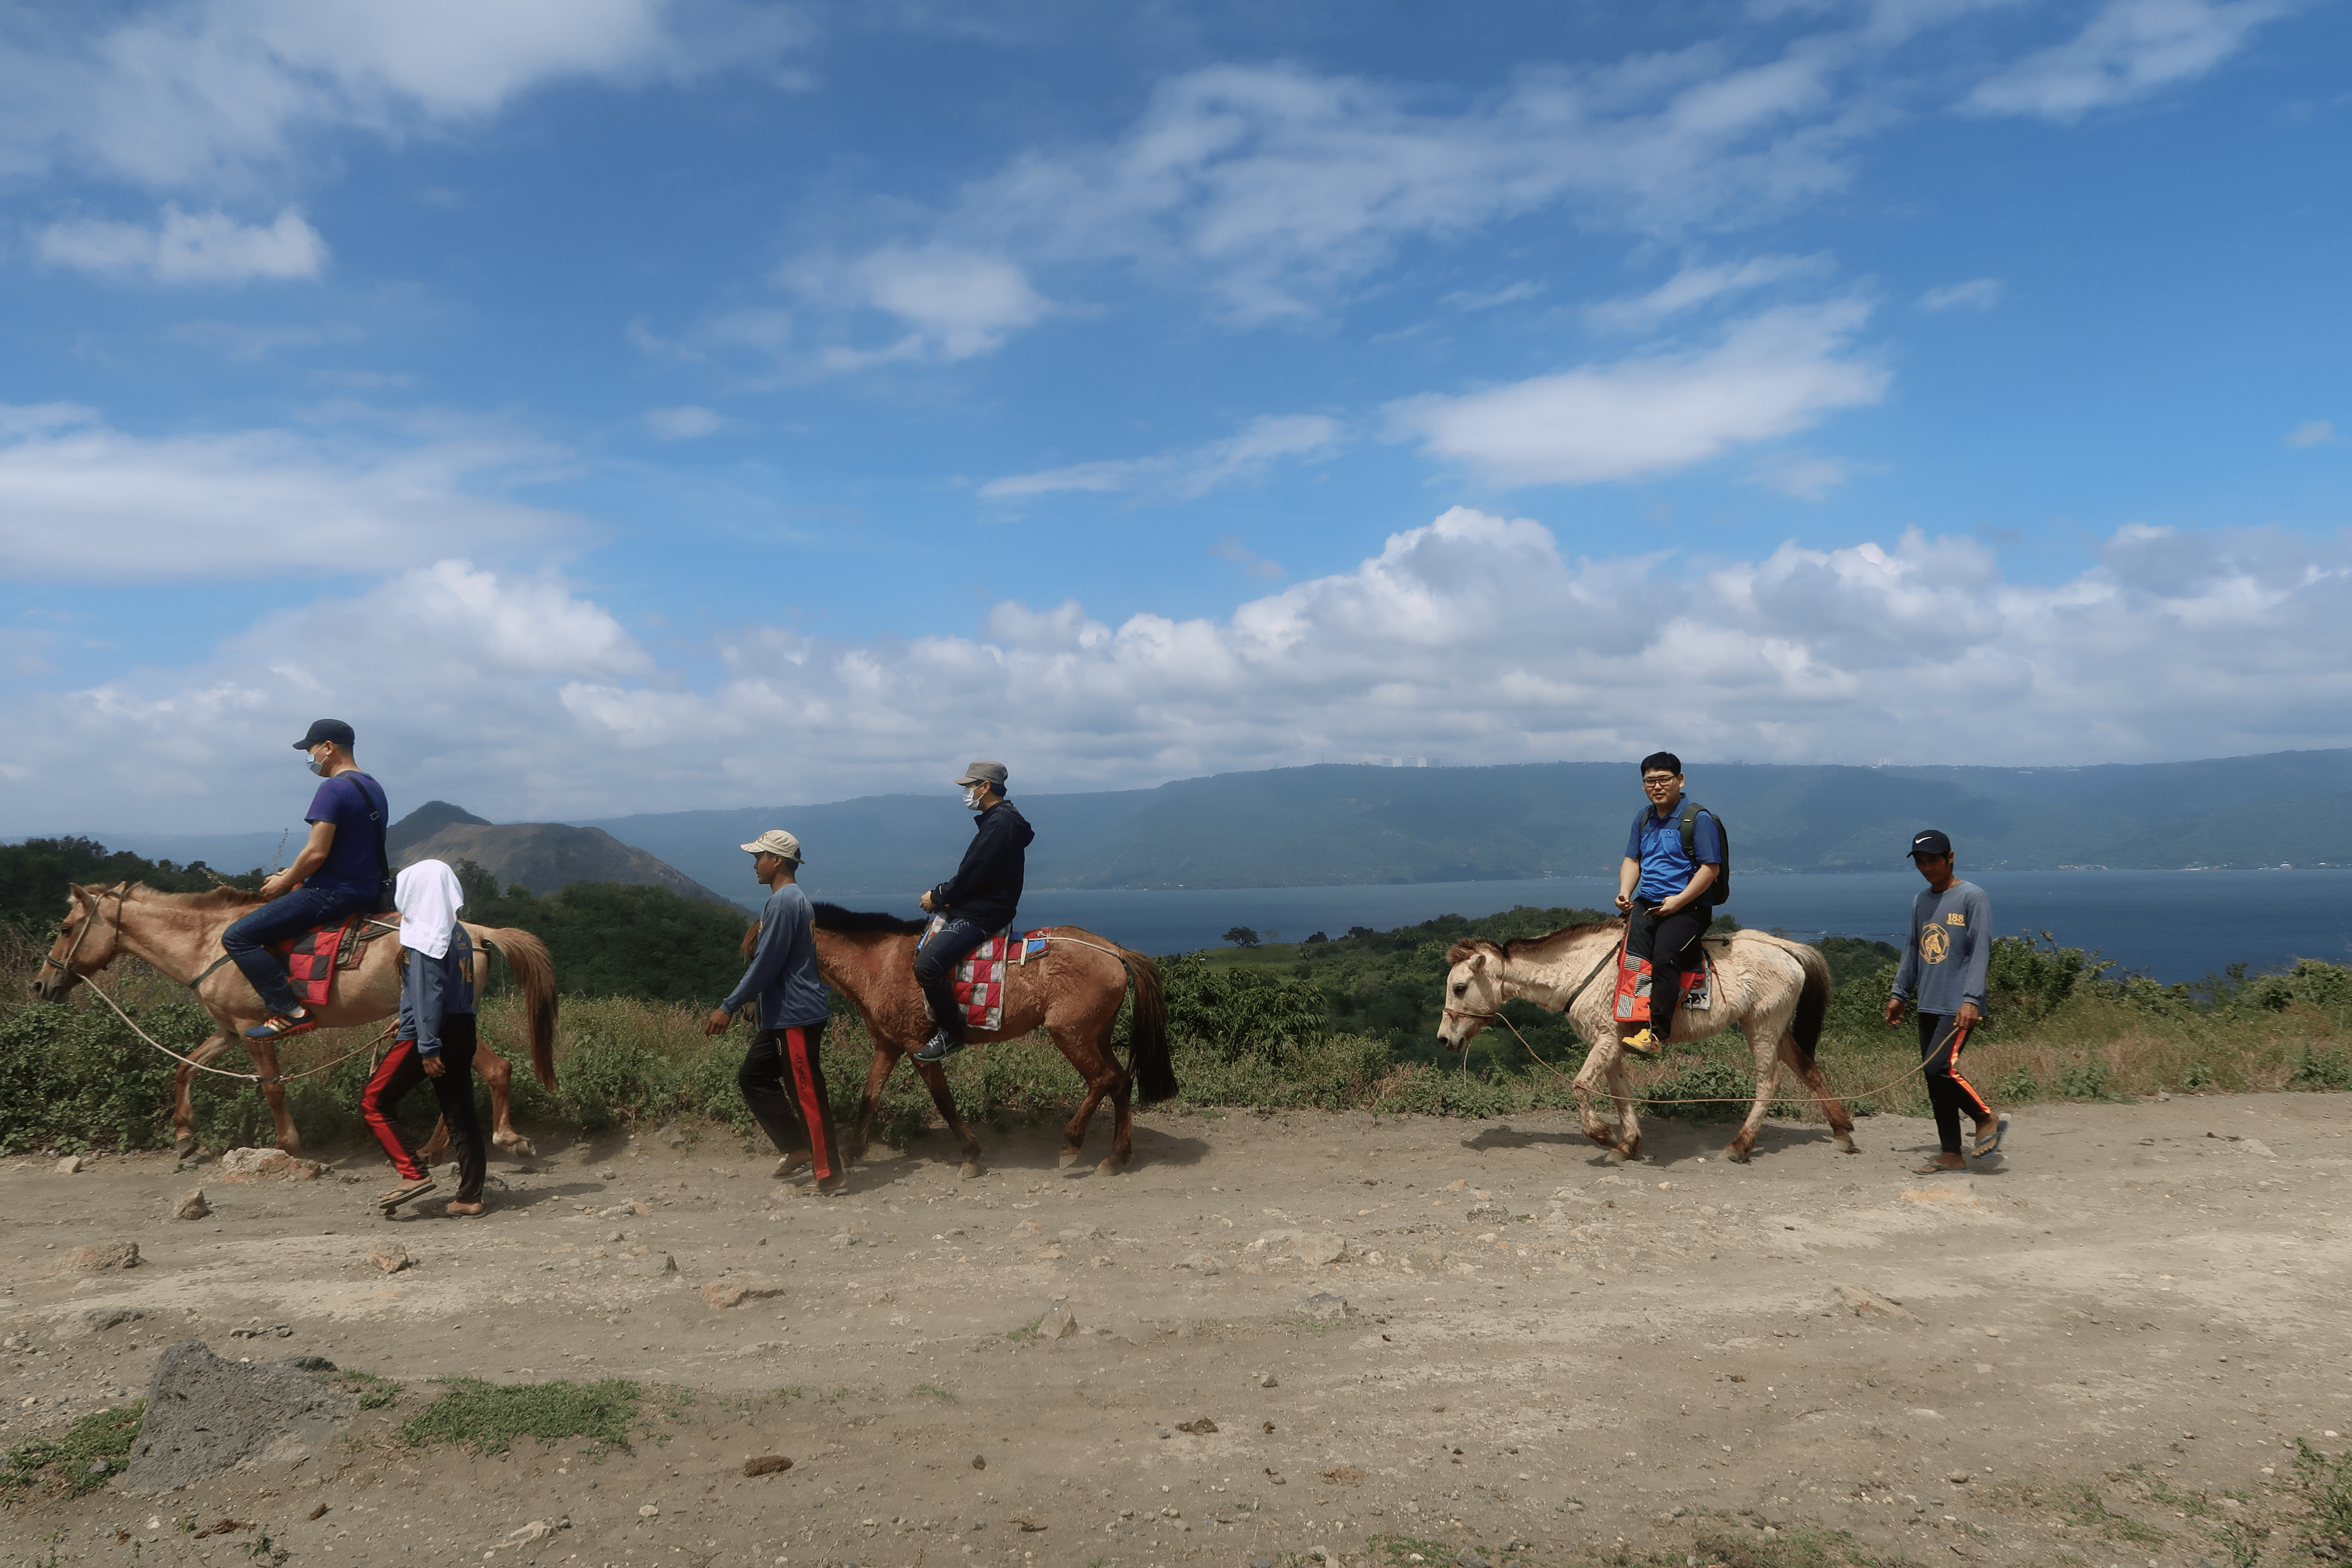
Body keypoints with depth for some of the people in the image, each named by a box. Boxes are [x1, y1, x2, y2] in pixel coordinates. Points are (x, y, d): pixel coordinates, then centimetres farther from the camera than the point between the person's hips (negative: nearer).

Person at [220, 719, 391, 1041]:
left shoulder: (334, 789, -16)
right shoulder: (374, 788, 15)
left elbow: (317, 853, -21)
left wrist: (284, 884, -4)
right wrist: (295, 874, 19)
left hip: (334, 893, -10)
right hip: (370, 892, 10)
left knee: (237, 938, -8)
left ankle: (290, 1013, -15)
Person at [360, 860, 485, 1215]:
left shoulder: (425, 936, -13)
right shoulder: (460, 935, 12)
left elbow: (427, 995, -19)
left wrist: (428, 1048, -21)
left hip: (429, 1033, -8)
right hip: (461, 1031, 8)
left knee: (374, 1102, 5)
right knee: (460, 1112, 8)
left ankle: (414, 1174, -1)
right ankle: (470, 1196, 8)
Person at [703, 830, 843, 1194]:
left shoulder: (783, 902, -17)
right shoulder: (794, 899, 15)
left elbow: (766, 964, -21)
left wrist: (728, 1008, -16)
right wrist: (733, 1004, 24)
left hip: (796, 1015, -11)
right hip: (783, 1014, 11)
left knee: (808, 1093, -4)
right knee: (753, 1077, 15)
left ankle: (831, 1176, 3)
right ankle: (797, 1147, 18)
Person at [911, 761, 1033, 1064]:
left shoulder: (1000, 822, -17)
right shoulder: (997, 819, 18)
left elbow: (972, 875, -21)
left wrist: (938, 897, -8)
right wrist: (943, 895, 8)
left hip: (981, 917, -12)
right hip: (974, 910, 12)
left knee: (927, 963, -25)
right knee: (921, 946, 23)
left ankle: (951, 1032, -13)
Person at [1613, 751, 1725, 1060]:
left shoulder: (1699, 819, -3)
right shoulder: (1643, 820, 18)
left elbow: (1711, 868, -8)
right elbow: (1632, 860, 21)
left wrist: (1679, 901, -16)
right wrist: (1625, 893, 1)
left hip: (1688, 907, -5)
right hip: (1646, 904, 5)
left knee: (1665, 959, -27)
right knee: (1635, 955, -23)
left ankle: (1656, 1034, -30)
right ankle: (1633, 1025, -33)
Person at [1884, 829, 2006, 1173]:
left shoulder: (1973, 897, -6)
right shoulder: (1920, 902, 15)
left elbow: (1981, 951, -12)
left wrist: (1971, 999, -20)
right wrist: (1899, 994, 19)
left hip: (1959, 1006, -7)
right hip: (1928, 1005, 7)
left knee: (1940, 1066, -18)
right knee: (1934, 1078, 5)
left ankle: (1988, 1119, 5)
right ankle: (1951, 1155, 11)